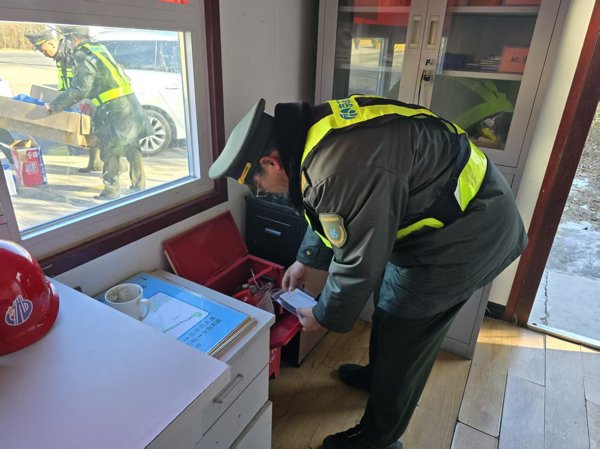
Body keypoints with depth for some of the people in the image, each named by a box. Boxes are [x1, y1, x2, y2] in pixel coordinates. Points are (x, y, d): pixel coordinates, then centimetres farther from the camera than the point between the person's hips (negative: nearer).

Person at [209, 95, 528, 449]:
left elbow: (359, 261, -23)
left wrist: (324, 315, -5)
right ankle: (380, 375, 50)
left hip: (467, 234, -9)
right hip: (453, 207, 10)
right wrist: (306, 260, 21)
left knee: (401, 337, 4)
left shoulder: (339, 170, -33)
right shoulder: (319, 130, 0)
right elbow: (332, 214, 14)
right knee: (390, 306, 24)